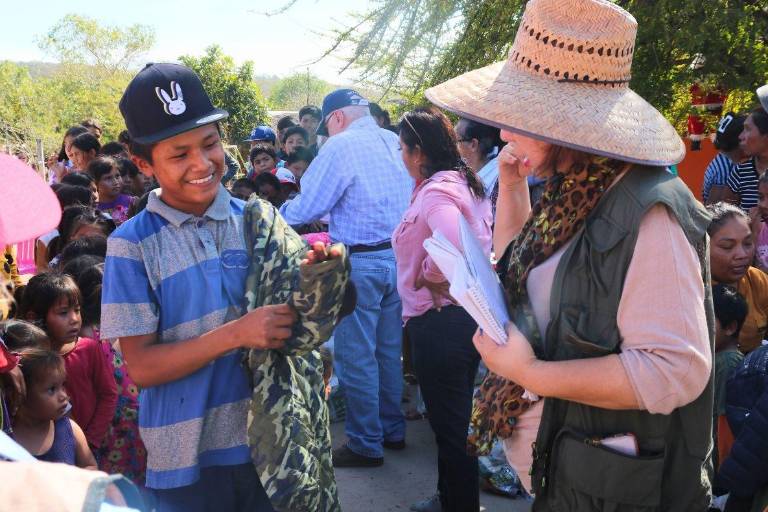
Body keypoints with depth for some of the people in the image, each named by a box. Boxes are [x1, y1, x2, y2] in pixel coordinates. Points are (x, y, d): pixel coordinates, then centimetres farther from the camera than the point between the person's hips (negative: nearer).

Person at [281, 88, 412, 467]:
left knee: (355, 356, 3)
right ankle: (392, 429, 30)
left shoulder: (341, 146, -14)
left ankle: (366, 445, 11)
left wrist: (274, 215, 8)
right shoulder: (396, 142, 7)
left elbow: (306, 208, -13)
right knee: (388, 350, 18)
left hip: (360, 263, -8)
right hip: (398, 255, 8)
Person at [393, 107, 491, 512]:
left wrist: (430, 276, -21)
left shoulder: (435, 192, -20)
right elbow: (480, 240, 15)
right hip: (468, 311, 10)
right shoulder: (464, 183, 8)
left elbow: (453, 245, -38)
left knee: (448, 423, 4)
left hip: (439, 321, -10)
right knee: (456, 419, 22)